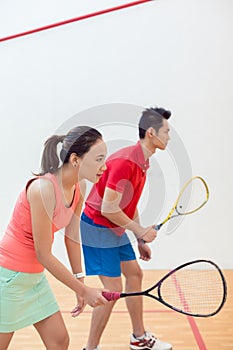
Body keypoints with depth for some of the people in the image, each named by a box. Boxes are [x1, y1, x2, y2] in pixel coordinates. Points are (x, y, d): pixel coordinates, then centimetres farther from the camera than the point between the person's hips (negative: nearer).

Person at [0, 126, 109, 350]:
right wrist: (83, 290, -15)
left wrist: (80, 283, 5)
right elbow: (43, 255, -23)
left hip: (35, 275, 8)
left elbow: (72, 236, 4)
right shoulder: (43, 188, -28)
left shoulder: (80, 186, -5)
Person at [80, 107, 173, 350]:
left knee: (134, 274, 17)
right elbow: (108, 209, -27)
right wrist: (140, 231, -17)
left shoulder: (142, 162, 6)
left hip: (116, 229, 10)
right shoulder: (125, 161, -25)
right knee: (114, 289, -6)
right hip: (97, 228, -10)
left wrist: (141, 240, 15)